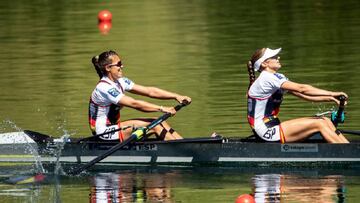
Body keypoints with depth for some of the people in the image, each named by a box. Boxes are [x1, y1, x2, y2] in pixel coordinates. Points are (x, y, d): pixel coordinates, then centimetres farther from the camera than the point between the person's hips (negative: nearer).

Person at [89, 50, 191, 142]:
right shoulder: (104, 88, -21)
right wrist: (162, 109, -24)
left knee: (160, 122, -2)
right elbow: (134, 103, -25)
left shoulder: (120, 82, 7)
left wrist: (176, 96, -5)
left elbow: (149, 91, 4)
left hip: (113, 126, 9)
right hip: (104, 134, -9)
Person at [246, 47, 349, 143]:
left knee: (325, 121, 0)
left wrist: (329, 98, -2)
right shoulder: (266, 79, -15)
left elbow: (303, 95, 10)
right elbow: (301, 89, -19)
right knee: (319, 124, -14)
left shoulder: (277, 78, 16)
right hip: (267, 132, -9)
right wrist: (331, 94, -16)